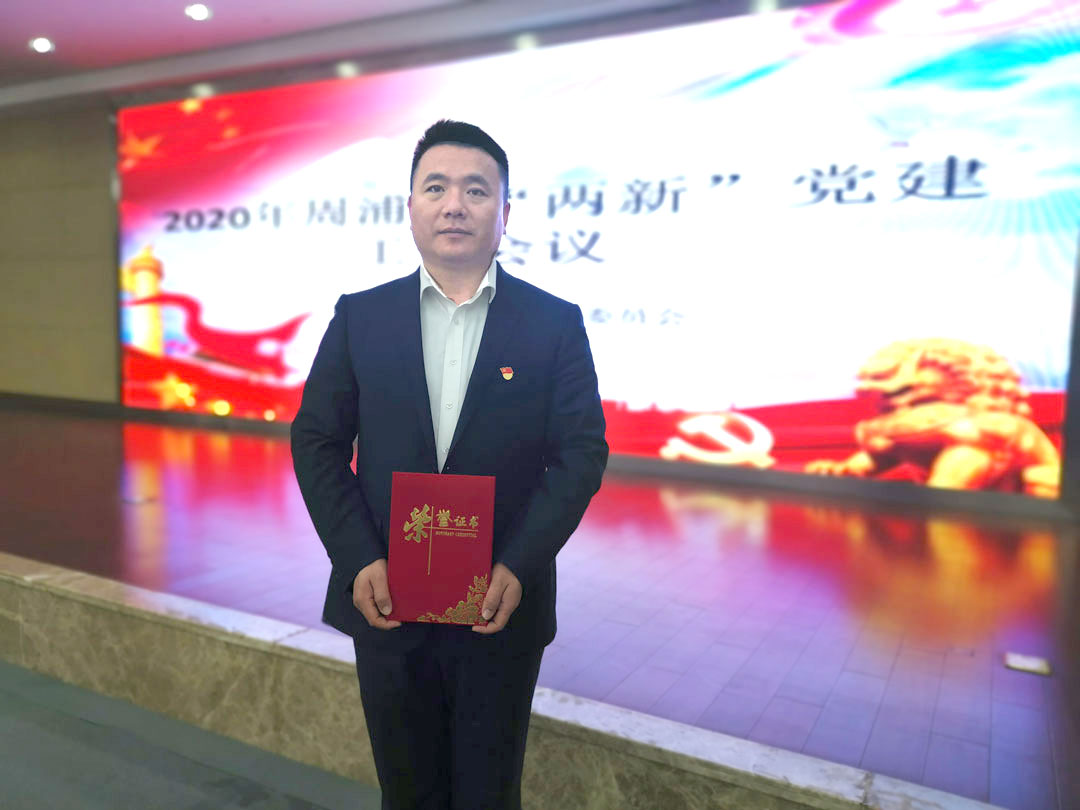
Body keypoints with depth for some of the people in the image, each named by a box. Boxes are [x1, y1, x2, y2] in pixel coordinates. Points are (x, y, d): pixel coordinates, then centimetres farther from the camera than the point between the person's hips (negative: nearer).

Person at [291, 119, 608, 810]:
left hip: (501, 606, -1)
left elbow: (582, 454, -7)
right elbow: (316, 441, 0)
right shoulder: (360, 317, 1)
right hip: (385, 600, 2)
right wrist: (358, 561, -11)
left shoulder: (555, 324, -4)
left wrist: (518, 567, -17)